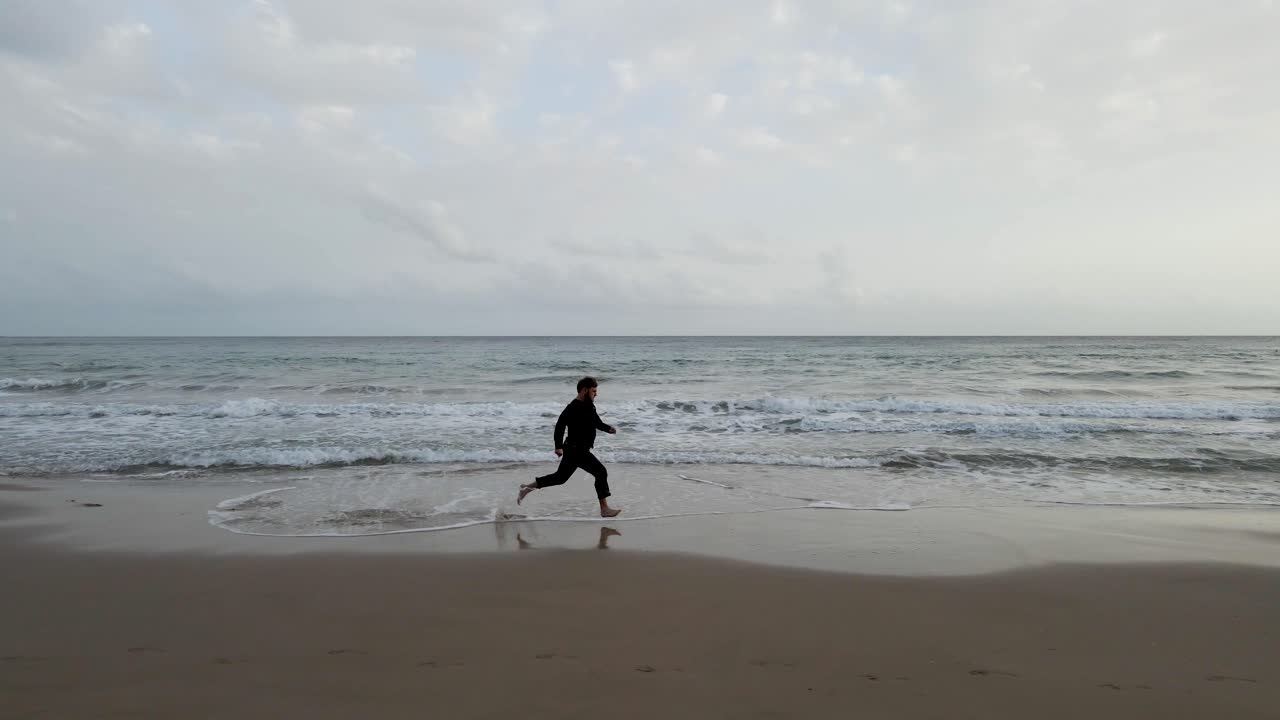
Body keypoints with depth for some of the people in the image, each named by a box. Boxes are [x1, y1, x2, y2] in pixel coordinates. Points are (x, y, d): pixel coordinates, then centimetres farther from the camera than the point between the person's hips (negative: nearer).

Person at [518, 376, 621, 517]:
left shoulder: (589, 406, 9)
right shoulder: (573, 408, -20)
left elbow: (597, 422, 20)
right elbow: (560, 425, -25)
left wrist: (608, 428, 0)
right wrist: (559, 446, -33)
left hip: (581, 450, 10)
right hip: (576, 450, -10)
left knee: (560, 477, 20)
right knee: (601, 472, -12)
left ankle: (527, 488, 30)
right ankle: (604, 509, -7)